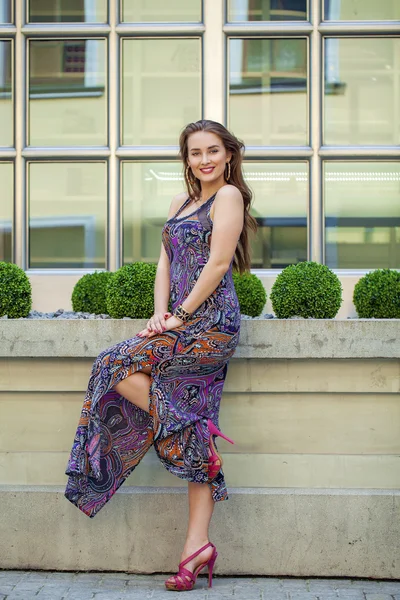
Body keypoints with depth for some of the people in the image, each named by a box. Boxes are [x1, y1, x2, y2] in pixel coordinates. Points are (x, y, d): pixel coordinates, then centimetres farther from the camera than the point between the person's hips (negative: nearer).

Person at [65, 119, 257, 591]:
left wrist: (180, 316, -10)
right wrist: (161, 313, 0)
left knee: (117, 366, -11)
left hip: (208, 321, -8)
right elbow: (166, 262, 16)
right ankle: (197, 545, 0)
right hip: (185, 324, 8)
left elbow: (218, 263, -11)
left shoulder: (229, 194, -2)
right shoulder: (180, 203, 22)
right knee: (195, 440, 1)